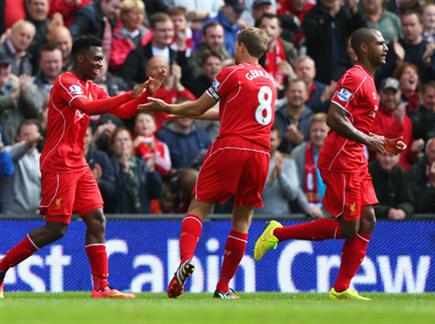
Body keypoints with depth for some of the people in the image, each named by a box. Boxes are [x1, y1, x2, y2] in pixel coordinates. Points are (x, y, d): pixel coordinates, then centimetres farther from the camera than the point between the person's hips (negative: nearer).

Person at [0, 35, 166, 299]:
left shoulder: (92, 88, 15)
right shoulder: (66, 82, -12)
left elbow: (123, 112, 17)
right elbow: (87, 107, -29)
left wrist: (147, 92, 3)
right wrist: (129, 95, -30)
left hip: (78, 164, 9)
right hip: (59, 164, -9)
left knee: (97, 220, 0)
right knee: (56, 228, -10)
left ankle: (101, 287, 0)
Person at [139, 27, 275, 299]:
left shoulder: (232, 73, 1)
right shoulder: (270, 81, 20)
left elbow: (198, 107, 6)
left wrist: (167, 108, 22)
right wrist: (180, 112, 31)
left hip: (230, 147, -5)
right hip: (260, 154, 5)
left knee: (199, 206, 0)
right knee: (243, 218, 9)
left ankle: (186, 258, -26)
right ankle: (224, 287, 10)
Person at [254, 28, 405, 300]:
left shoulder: (368, 81, 19)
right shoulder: (355, 78, -13)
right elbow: (334, 119, -23)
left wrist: (384, 144, 16)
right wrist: (368, 140, -20)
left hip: (356, 162, 10)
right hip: (341, 162, -10)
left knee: (367, 221, 5)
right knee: (348, 227, -8)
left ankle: (341, 289, 7)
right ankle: (278, 233, 2)